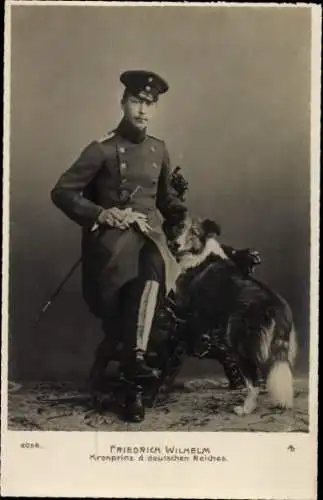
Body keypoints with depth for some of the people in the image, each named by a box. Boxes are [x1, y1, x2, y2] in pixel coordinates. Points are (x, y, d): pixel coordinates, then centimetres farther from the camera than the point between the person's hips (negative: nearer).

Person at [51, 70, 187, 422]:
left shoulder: (158, 149, 14)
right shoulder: (102, 149, -2)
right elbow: (62, 192, -3)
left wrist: (187, 218, 8)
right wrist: (101, 214, -15)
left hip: (149, 233, 4)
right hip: (112, 236, -3)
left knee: (152, 270, -30)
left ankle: (133, 357, -27)